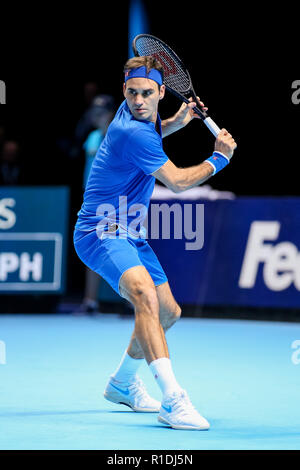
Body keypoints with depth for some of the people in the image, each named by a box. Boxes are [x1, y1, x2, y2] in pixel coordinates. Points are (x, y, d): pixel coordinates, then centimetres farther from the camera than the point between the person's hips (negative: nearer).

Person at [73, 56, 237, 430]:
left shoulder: (142, 120, 3)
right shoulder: (133, 133, -25)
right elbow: (177, 182, -16)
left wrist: (174, 122, 11)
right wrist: (220, 157, -1)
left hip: (129, 234, 10)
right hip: (100, 233, -10)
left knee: (168, 312, 19)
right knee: (145, 294, -36)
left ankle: (122, 383, 42)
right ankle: (172, 400, -47)